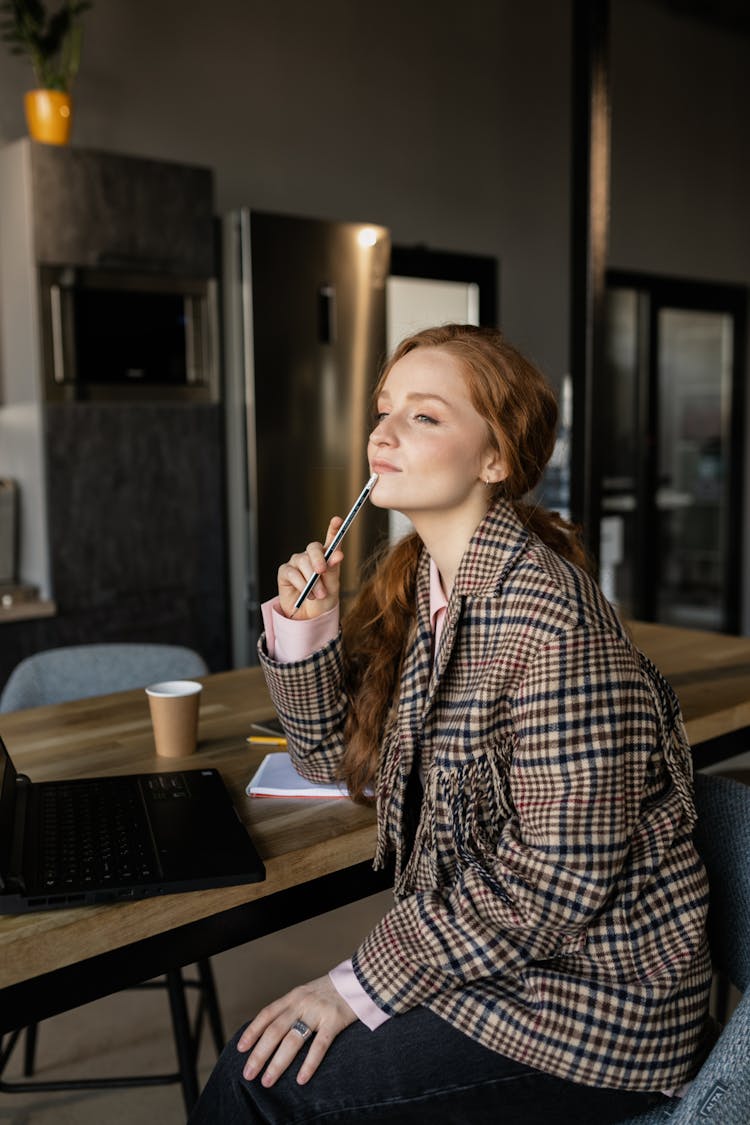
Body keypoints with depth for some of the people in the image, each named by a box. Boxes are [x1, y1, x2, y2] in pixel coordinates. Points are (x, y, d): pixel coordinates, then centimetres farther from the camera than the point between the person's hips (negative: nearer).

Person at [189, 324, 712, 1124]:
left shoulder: (547, 618, -27)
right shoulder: (418, 580, -1)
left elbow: (558, 879, -25)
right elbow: (344, 759, 8)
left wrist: (366, 983, -16)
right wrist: (304, 631, -9)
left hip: (594, 1003, -7)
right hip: (477, 956, 7)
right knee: (255, 1050, 1)